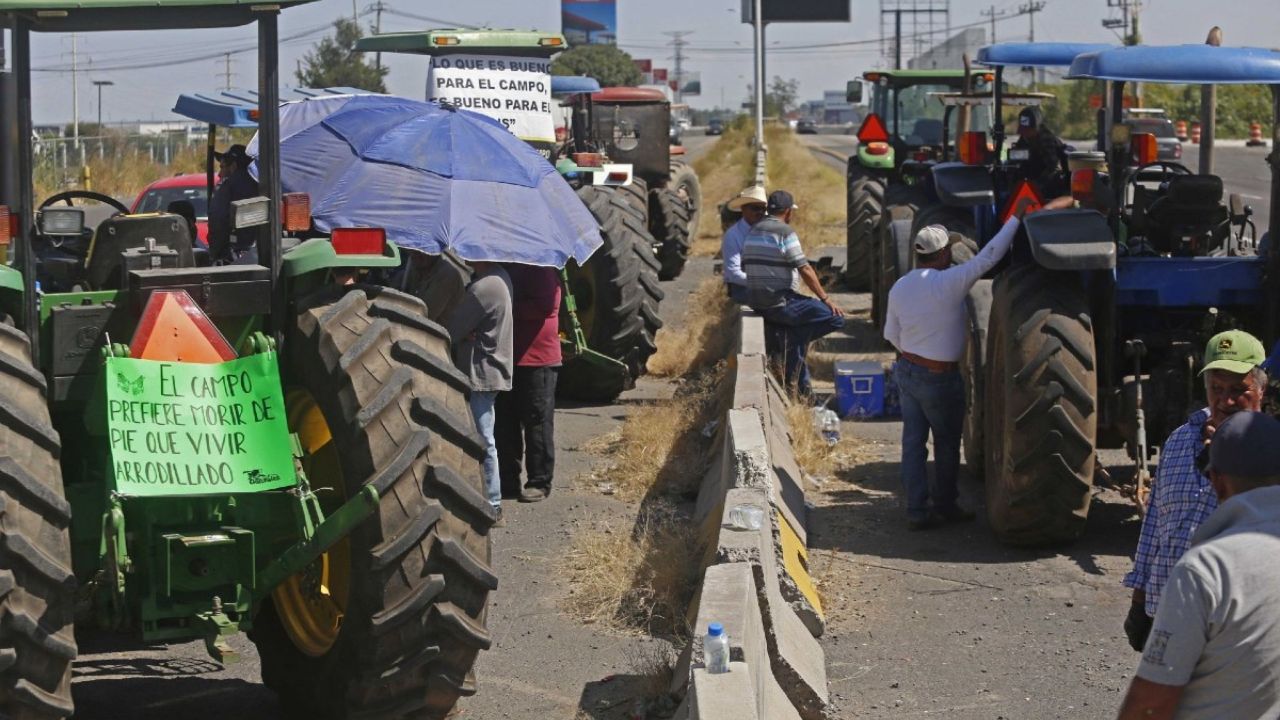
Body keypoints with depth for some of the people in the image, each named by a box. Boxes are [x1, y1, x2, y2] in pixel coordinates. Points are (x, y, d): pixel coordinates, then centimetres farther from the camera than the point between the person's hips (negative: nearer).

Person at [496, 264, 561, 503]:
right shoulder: (507, 267, 16)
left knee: (537, 421, -2)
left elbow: (545, 305, -20)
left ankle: (539, 482, 3)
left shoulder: (539, 268, -10)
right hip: (508, 356, 9)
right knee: (505, 421, 11)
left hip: (536, 357, -9)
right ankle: (508, 478, 20)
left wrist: (509, 308, -18)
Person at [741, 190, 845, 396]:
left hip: (755, 302, 9)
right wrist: (826, 299, -7)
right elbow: (805, 270, -13)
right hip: (780, 303, -9)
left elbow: (745, 269, 18)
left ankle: (799, 386, 21)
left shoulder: (752, 232, 13)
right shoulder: (784, 232, -12)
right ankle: (785, 348, -3)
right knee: (837, 318, -6)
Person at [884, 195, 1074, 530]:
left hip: (906, 370, 6)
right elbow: (989, 256, -24)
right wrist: (1018, 218, -20)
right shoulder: (948, 283, -22)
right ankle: (945, 506, 25)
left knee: (913, 442, 8)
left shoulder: (899, 287, 0)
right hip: (939, 378, -6)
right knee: (946, 444, 12)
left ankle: (916, 510, 9)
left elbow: (891, 335, 9)